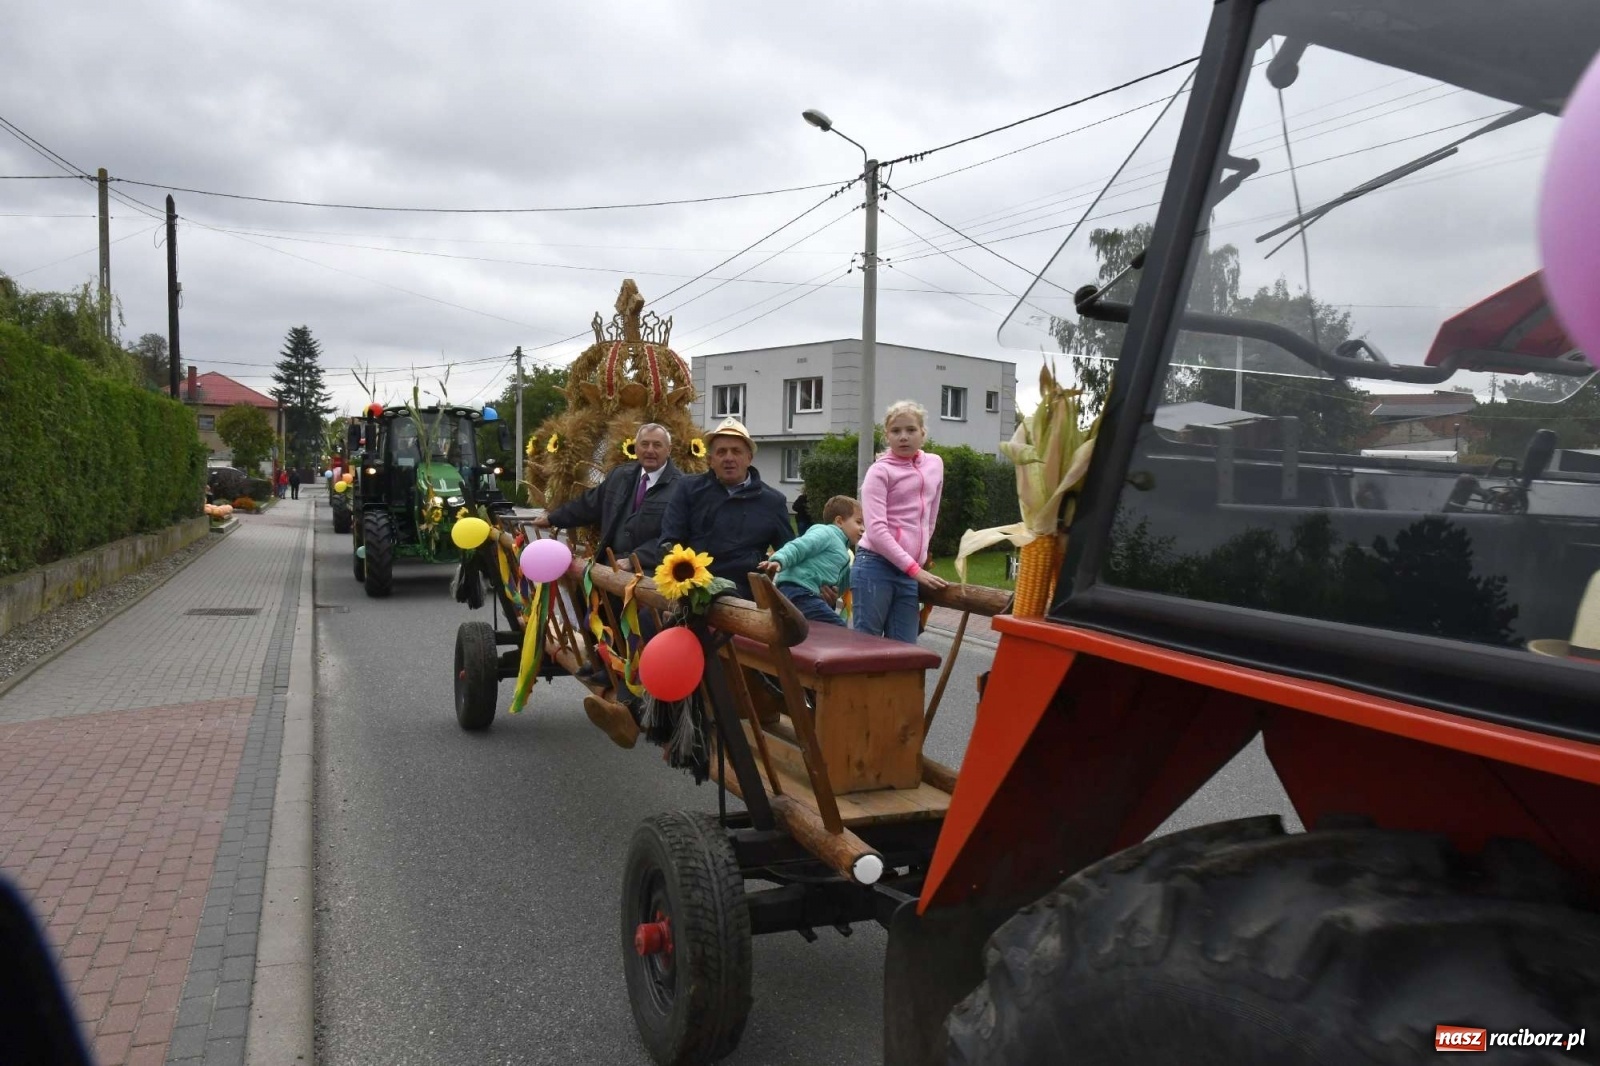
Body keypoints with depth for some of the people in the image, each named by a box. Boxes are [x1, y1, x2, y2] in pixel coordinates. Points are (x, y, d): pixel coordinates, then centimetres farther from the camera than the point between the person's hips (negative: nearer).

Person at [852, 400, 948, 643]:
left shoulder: (935, 464, 11)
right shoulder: (880, 471, -7)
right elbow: (876, 530, -16)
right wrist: (915, 568, -16)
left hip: (909, 572, 6)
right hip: (875, 567, -5)